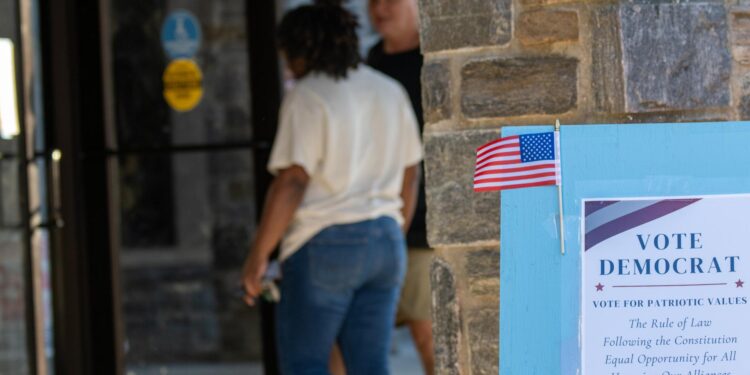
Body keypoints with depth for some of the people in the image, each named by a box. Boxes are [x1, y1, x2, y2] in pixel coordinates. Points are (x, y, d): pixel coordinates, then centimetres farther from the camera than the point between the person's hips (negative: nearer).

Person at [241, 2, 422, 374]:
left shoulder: (307, 97, -10)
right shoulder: (390, 92, 12)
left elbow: (291, 183, -17)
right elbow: (409, 176, 17)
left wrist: (257, 256, -15)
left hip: (323, 246, -7)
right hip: (384, 243, 7)